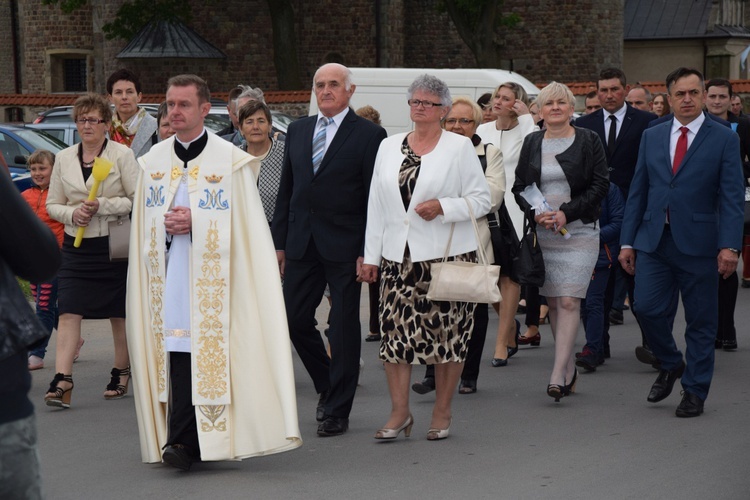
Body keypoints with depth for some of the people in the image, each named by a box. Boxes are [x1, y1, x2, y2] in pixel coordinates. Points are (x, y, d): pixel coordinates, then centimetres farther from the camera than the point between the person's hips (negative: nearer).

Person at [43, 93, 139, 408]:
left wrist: (102, 205, -17)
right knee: (68, 312, -9)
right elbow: (52, 204, 12)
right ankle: (62, 380, -14)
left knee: (120, 314, 9)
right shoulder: (64, 158, 9)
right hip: (76, 246, 3)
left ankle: (121, 373, 25)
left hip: (114, 245, -3)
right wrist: (73, 213, -8)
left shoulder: (122, 155, -3)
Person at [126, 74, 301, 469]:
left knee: (204, 354, -9)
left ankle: (182, 441, -9)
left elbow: (243, 224, -1)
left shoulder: (230, 162, 2)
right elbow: (142, 225, 18)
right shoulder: (153, 162, 14)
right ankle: (187, 442, 3)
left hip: (211, 277, -3)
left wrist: (195, 223, -13)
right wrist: (166, 226, -4)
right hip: (168, 276, 3)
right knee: (177, 354, -2)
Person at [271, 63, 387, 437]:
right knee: (295, 320, 5)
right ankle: (328, 386, 28)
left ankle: (338, 411, 12)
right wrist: (279, 241, 10)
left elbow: (374, 198, -7)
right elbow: (286, 190, 15)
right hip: (302, 245, 5)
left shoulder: (369, 135, -4)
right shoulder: (297, 131, 12)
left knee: (344, 328, 2)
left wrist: (367, 252, -12)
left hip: (344, 247, -5)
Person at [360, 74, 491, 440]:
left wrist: (443, 207, -16)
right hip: (398, 258, 3)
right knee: (395, 330, -3)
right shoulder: (389, 147, 14)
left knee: (447, 333, 0)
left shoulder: (460, 147, 2)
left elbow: (481, 199, 0)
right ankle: (400, 413, 6)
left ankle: (441, 414, 11)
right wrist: (371, 255, 11)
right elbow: (376, 204, 15)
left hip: (447, 256, -3)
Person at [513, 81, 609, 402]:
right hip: (542, 233, 4)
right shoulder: (532, 144, 10)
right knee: (553, 302, 8)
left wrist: (566, 213, -14)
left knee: (569, 301, -12)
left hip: (579, 232, -4)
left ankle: (558, 375, -14)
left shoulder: (589, 141, 0)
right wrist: (537, 214, -9)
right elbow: (519, 187, 9)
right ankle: (569, 368, 20)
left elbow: (600, 186, -5)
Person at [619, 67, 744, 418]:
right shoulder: (651, 137, 11)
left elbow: (731, 197, -6)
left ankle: (694, 392, 16)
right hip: (654, 241, 3)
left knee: (700, 321, 3)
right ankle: (670, 365, 20)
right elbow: (638, 192, 12)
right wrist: (628, 241, 7)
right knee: (647, 307, -7)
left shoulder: (724, 139, 0)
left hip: (698, 243, -3)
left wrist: (729, 245, -16)